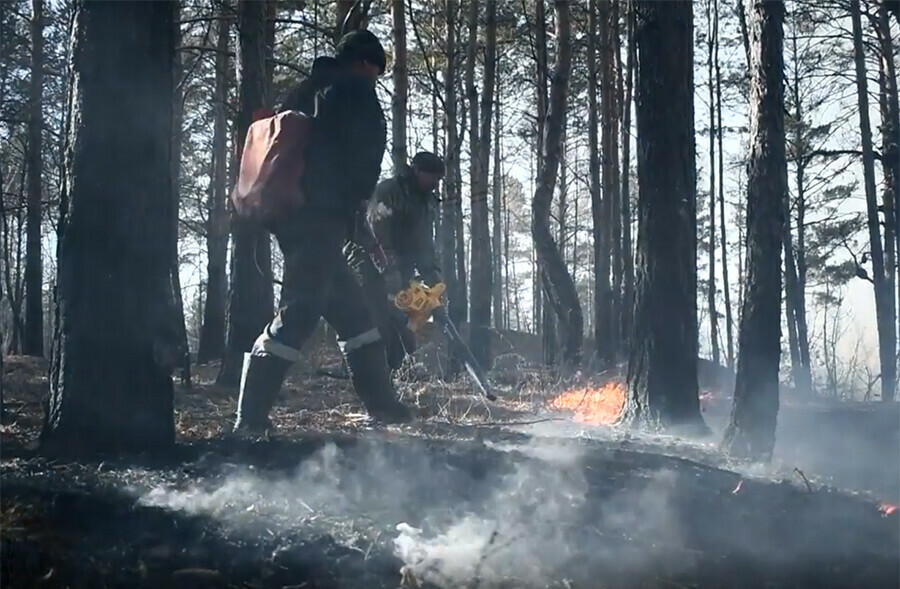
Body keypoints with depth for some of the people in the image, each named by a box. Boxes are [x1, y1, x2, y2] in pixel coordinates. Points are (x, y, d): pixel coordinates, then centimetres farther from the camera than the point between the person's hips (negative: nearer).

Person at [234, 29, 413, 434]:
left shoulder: (306, 92, 25)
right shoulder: (354, 90, 3)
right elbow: (365, 154, -6)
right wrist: (354, 198, 12)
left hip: (292, 215, 9)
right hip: (321, 218, -9)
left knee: (349, 307, 15)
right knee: (299, 314, -14)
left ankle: (381, 402, 19)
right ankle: (251, 416, -19)